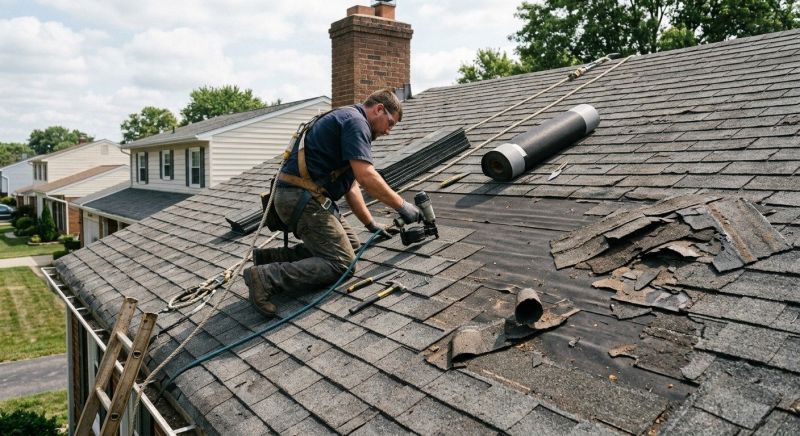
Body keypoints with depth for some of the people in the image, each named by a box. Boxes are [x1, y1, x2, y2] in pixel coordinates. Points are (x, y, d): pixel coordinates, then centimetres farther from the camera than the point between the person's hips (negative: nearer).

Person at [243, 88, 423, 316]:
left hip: (297, 195, 11)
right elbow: (366, 177, -21)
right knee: (341, 263, -11)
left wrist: (371, 224, 20)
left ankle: (272, 256, 10)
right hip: (302, 197, -11)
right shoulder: (355, 120, -9)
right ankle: (267, 276, -17)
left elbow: (351, 185, 23)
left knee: (352, 246, 14)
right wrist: (402, 206, -11)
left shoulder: (347, 120, 24)